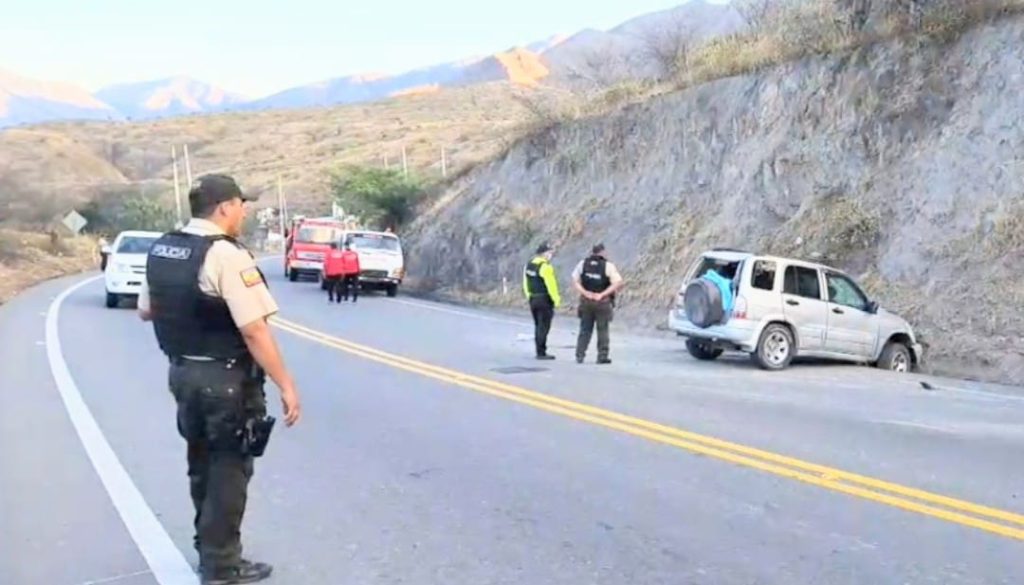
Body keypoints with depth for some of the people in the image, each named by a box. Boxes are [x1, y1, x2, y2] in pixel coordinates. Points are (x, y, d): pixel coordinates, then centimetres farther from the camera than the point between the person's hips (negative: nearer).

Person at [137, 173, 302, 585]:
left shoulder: (161, 249, 4)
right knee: (228, 471, 6)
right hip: (226, 380, -8)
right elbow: (254, 331, -24)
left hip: (182, 372, 8)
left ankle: (209, 550, 37)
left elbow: (146, 310, 16)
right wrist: (286, 385, -20)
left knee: (203, 465, 22)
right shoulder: (226, 255, -21)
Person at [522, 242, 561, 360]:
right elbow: (551, 285, -19)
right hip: (544, 300, -9)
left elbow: (526, 283, 14)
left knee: (538, 326, 16)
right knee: (543, 326, -4)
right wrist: (556, 299, -14)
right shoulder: (545, 267, -16)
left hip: (532, 299, 9)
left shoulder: (528, 265, 11)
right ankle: (541, 353, -3)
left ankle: (540, 351, 21)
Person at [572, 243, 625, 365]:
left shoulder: (583, 263, 2)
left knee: (585, 329, 11)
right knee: (602, 330, 6)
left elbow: (575, 281, -1)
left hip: (586, 301, 3)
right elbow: (618, 282, -17)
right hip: (603, 303, -3)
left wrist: (585, 293, -7)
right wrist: (603, 294, -16)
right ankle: (602, 356, 8)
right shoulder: (608, 266, -8)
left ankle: (579, 355, 9)